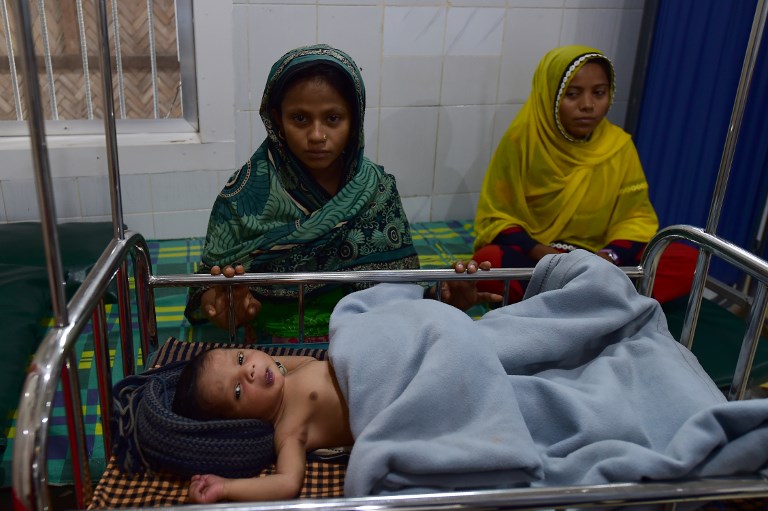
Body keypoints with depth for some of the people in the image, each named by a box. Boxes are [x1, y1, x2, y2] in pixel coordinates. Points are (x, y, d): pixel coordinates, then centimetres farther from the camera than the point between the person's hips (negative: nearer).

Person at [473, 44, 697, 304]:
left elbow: (635, 217, 3)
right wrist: (541, 253, -24)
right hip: (532, 253, -3)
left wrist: (610, 256, -19)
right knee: (490, 261, -36)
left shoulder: (619, 145, -2)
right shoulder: (522, 139, -10)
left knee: (687, 260, -18)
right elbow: (496, 215, -7)